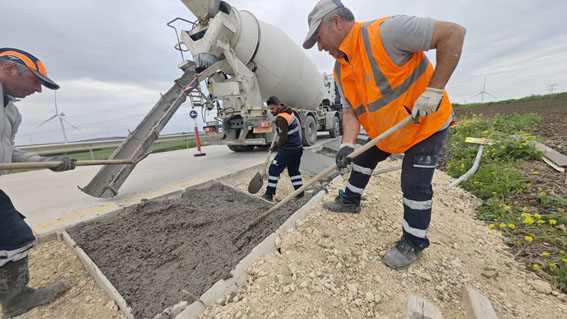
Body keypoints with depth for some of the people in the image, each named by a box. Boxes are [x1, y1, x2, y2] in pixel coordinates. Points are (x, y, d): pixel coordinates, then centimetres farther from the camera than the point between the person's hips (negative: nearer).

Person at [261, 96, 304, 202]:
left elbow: (284, 138, -20)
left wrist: (276, 146, -4)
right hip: (298, 147, 10)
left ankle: (269, 194, 5)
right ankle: (300, 193, 23)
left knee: (273, 169, -1)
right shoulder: (289, 112, 11)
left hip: (288, 149, -10)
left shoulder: (280, 118, -18)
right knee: (294, 170, 18)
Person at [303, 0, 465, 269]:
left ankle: (413, 243, 17)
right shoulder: (341, 70, 0)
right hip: (385, 129, 8)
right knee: (363, 159, 15)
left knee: (415, 185, -5)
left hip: (426, 123, -7)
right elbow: (351, 110, -3)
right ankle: (350, 200, 37)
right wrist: (347, 144, -17)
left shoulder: (384, 31, -24)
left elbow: (454, 33, -21)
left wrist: (434, 89, -26)